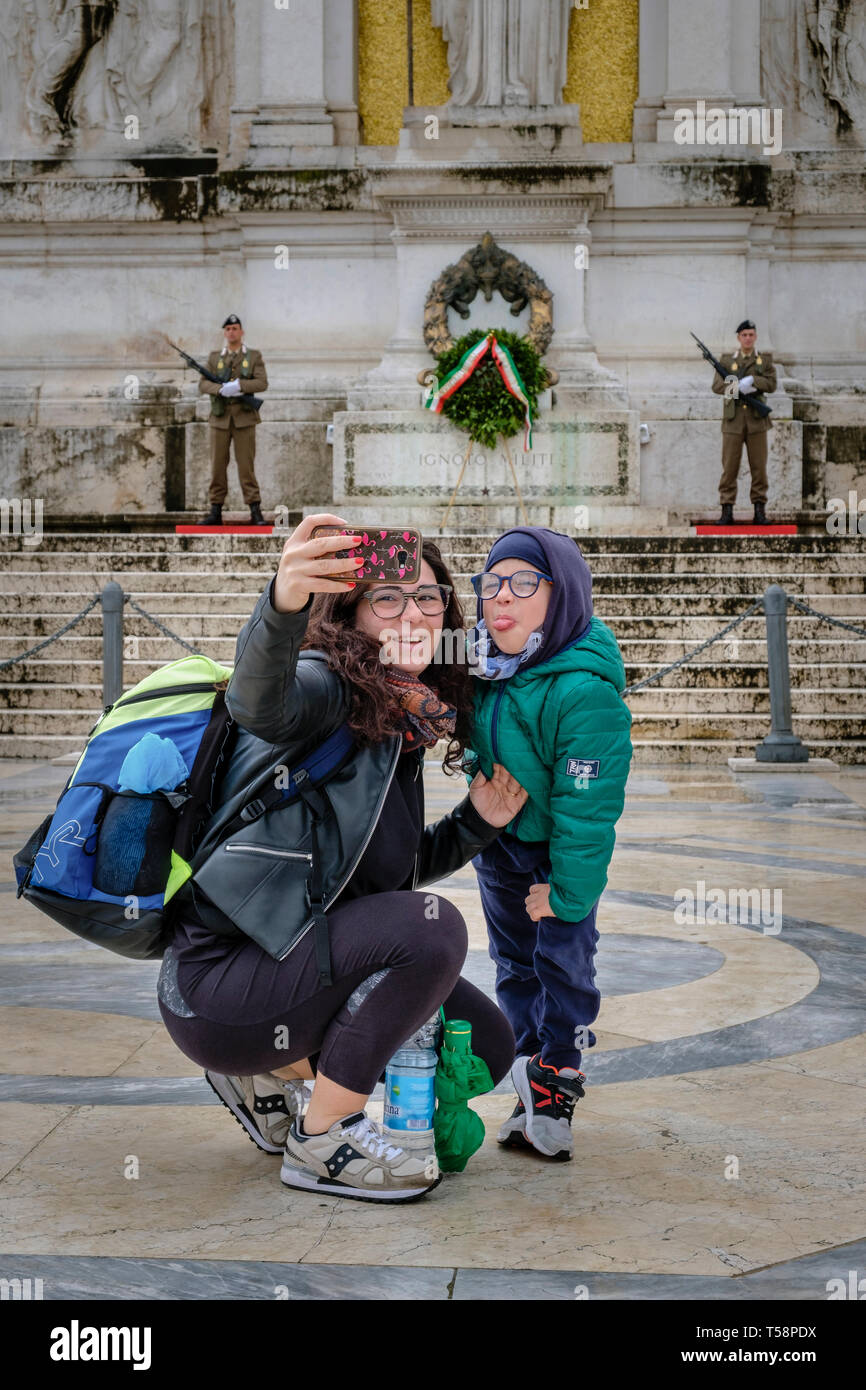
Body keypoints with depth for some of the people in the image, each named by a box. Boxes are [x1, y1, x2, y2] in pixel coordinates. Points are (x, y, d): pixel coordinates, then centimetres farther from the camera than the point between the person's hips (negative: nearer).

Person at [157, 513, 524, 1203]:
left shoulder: (405, 725, 10)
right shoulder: (328, 692, -15)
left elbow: (394, 871, 19)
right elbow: (260, 702, -41)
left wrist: (478, 822, 2)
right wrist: (284, 605, -62)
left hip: (308, 960, 9)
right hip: (218, 983, -9)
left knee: (487, 1042, 11)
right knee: (433, 929, -27)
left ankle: (268, 1072, 17)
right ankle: (322, 1144, -11)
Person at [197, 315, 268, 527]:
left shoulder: (254, 356, 7)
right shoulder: (214, 358, 12)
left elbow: (262, 383, -5)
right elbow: (203, 384, 3)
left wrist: (238, 386, -19)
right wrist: (221, 389, -16)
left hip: (244, 417, -2)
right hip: (220, 418, 2)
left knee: (246, 465, -5)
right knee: (218, 465, 3)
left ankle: (255, 512, -3)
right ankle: (216, 512, 7)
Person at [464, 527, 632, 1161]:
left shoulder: (585, 692, -35)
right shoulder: (486, 660, -15)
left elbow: (586, 807, -28)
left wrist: (566, 891, -22)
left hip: (562, 846, -7)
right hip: (497, 837, 7)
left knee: (564, 960, -1)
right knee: (515, 960, 15)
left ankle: (556, 1086, 14)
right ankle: (529, 1074, 28)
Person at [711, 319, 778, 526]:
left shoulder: (765, 359, 10)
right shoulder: (726, 359, 9)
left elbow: (771, 384, -3)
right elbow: (717, 386, -2)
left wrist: (751, 381, -17)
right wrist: (740, 388, -16)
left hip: (756, 420, 0)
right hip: (733, 420, 0)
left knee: (759, 467, 1)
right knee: (729, 467, -2)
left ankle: (759, 511, 5)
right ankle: (727, 512, 1)